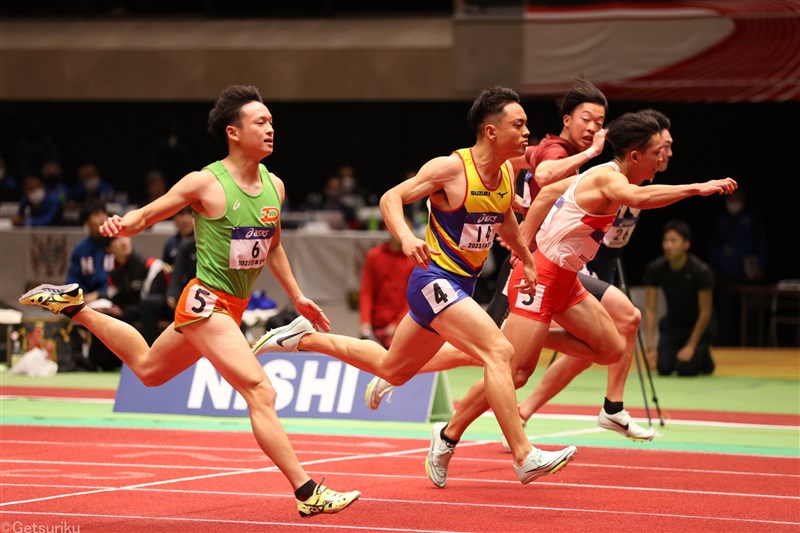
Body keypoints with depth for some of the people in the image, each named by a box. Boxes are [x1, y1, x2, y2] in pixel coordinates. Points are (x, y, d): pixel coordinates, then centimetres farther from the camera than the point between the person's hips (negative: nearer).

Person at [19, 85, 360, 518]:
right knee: (260, 391, -19)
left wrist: (297, 297, 23)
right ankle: (307, 493, -19)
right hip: (207, 302, -8)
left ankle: (74, 306, 40)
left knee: (148, 368, 27)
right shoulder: (205, 183, -15)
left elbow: (272, 246, 21)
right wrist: (121, 224, -28)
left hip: (232, 308, 8)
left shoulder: (274, 186, 5)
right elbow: (146, 215, -5)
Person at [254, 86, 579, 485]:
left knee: (392, 369, 20)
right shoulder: (451, 168, -17)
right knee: (499, 351, -23)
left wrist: (526, 259, 33)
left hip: (461, 286, 9)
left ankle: (305, 338, 35)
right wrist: (406, 237, -34)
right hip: (434, 280, -9)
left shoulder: (506, 174, 5)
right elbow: (390, 198, -16)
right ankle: (524, 457, -25)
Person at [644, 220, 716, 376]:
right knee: (663, 367, -19)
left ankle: (704, 357, 12)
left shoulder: (700, 270, -25)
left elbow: (705, 312, -19)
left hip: (697, 326, -3)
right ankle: (676, 353, 16)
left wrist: (691, 346, -18)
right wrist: (650, 348, -19)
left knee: (686, 369, -21)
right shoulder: (655, 269, -16)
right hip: (672, 325, 3)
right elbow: (650, 309, -13)